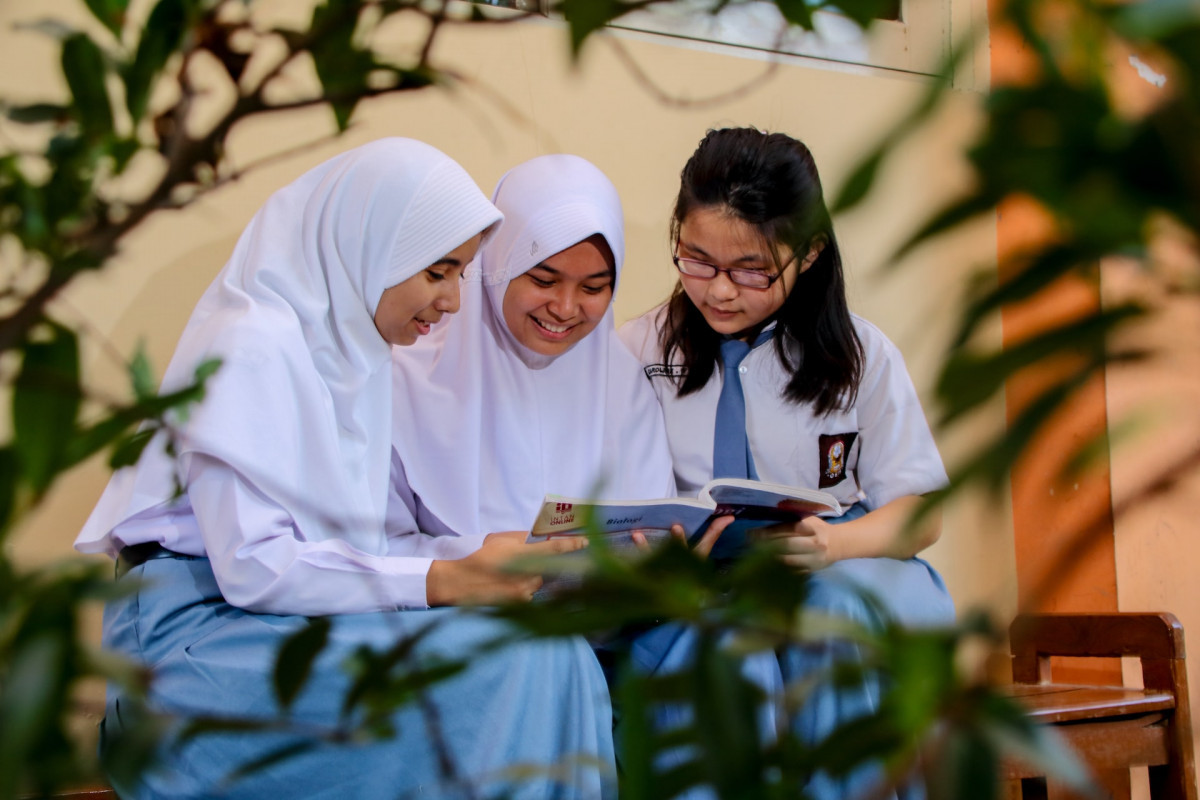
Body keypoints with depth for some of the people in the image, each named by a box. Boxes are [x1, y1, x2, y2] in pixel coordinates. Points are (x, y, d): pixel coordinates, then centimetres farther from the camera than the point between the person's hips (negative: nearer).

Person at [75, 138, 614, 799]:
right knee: (508, 666, -26)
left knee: (555, 645, -16)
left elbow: (361, 532, 12)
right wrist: (444, 579, -23)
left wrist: (483, 561, -5)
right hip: (197, 629, -8)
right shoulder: (254, 347, -14)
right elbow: (252, 568, -21)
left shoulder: (352, 346, 14)